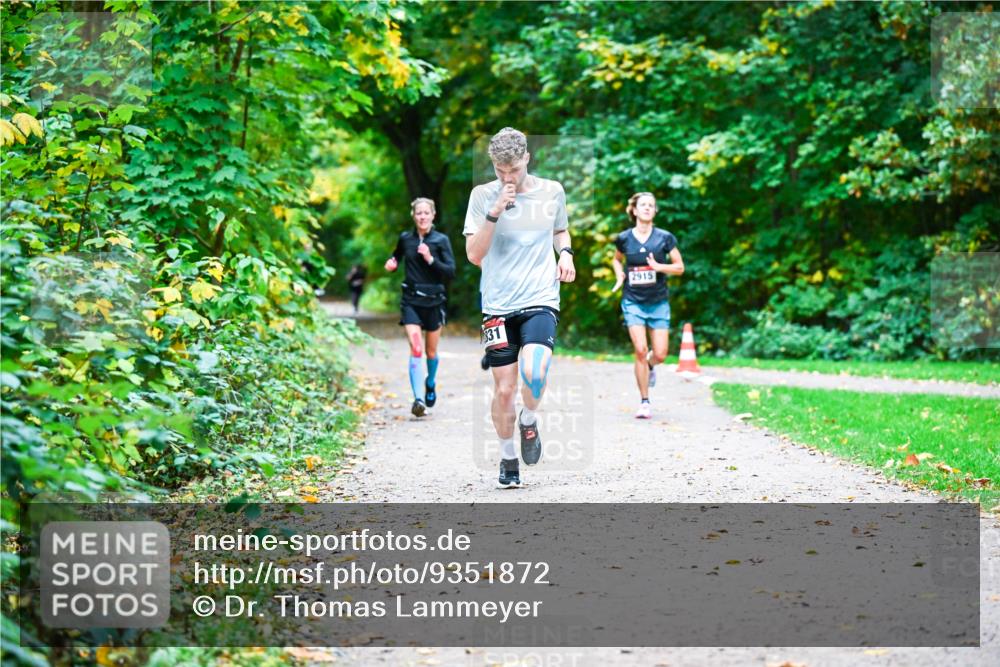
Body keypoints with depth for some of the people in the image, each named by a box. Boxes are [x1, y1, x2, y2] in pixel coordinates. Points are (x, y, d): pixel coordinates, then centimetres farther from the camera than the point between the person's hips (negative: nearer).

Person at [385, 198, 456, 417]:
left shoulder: (441, 240, -4)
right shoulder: (405, 238, 3)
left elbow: (451, 272, -10)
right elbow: (397, 255, 23)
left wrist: (430, 259, -22)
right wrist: (392, 262, 1)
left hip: (434, 301, 0)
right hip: (411, 301, 0)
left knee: (431, 351, 13)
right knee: (416, 349, -16)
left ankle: (430, 384, 43)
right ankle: (418, 399, -19)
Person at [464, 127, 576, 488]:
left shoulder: (551, 191, 4)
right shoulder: (482, 195, -2)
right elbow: (474, 254, -8)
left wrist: (565, 252, 3)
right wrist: (495, 212, -18)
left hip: (540, 300, 0)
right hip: (498, 305, 0)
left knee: (534, 373, -24)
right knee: (504, 389, 1)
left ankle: (529, 421, 9)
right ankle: (508, 457, 23)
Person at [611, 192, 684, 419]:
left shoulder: (664, 238, -3)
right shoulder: (624, 238, 0)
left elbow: (679, 267, 1)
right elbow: (617, 260, 20)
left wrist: (659, 266, -16)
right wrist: (619, 276, 1)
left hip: (658, 302, 1)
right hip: (633, 302, -1)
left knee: (660, 354, -3)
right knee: (640, 350, -13)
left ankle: (649, 366, 37)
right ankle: (644, 402, -1)